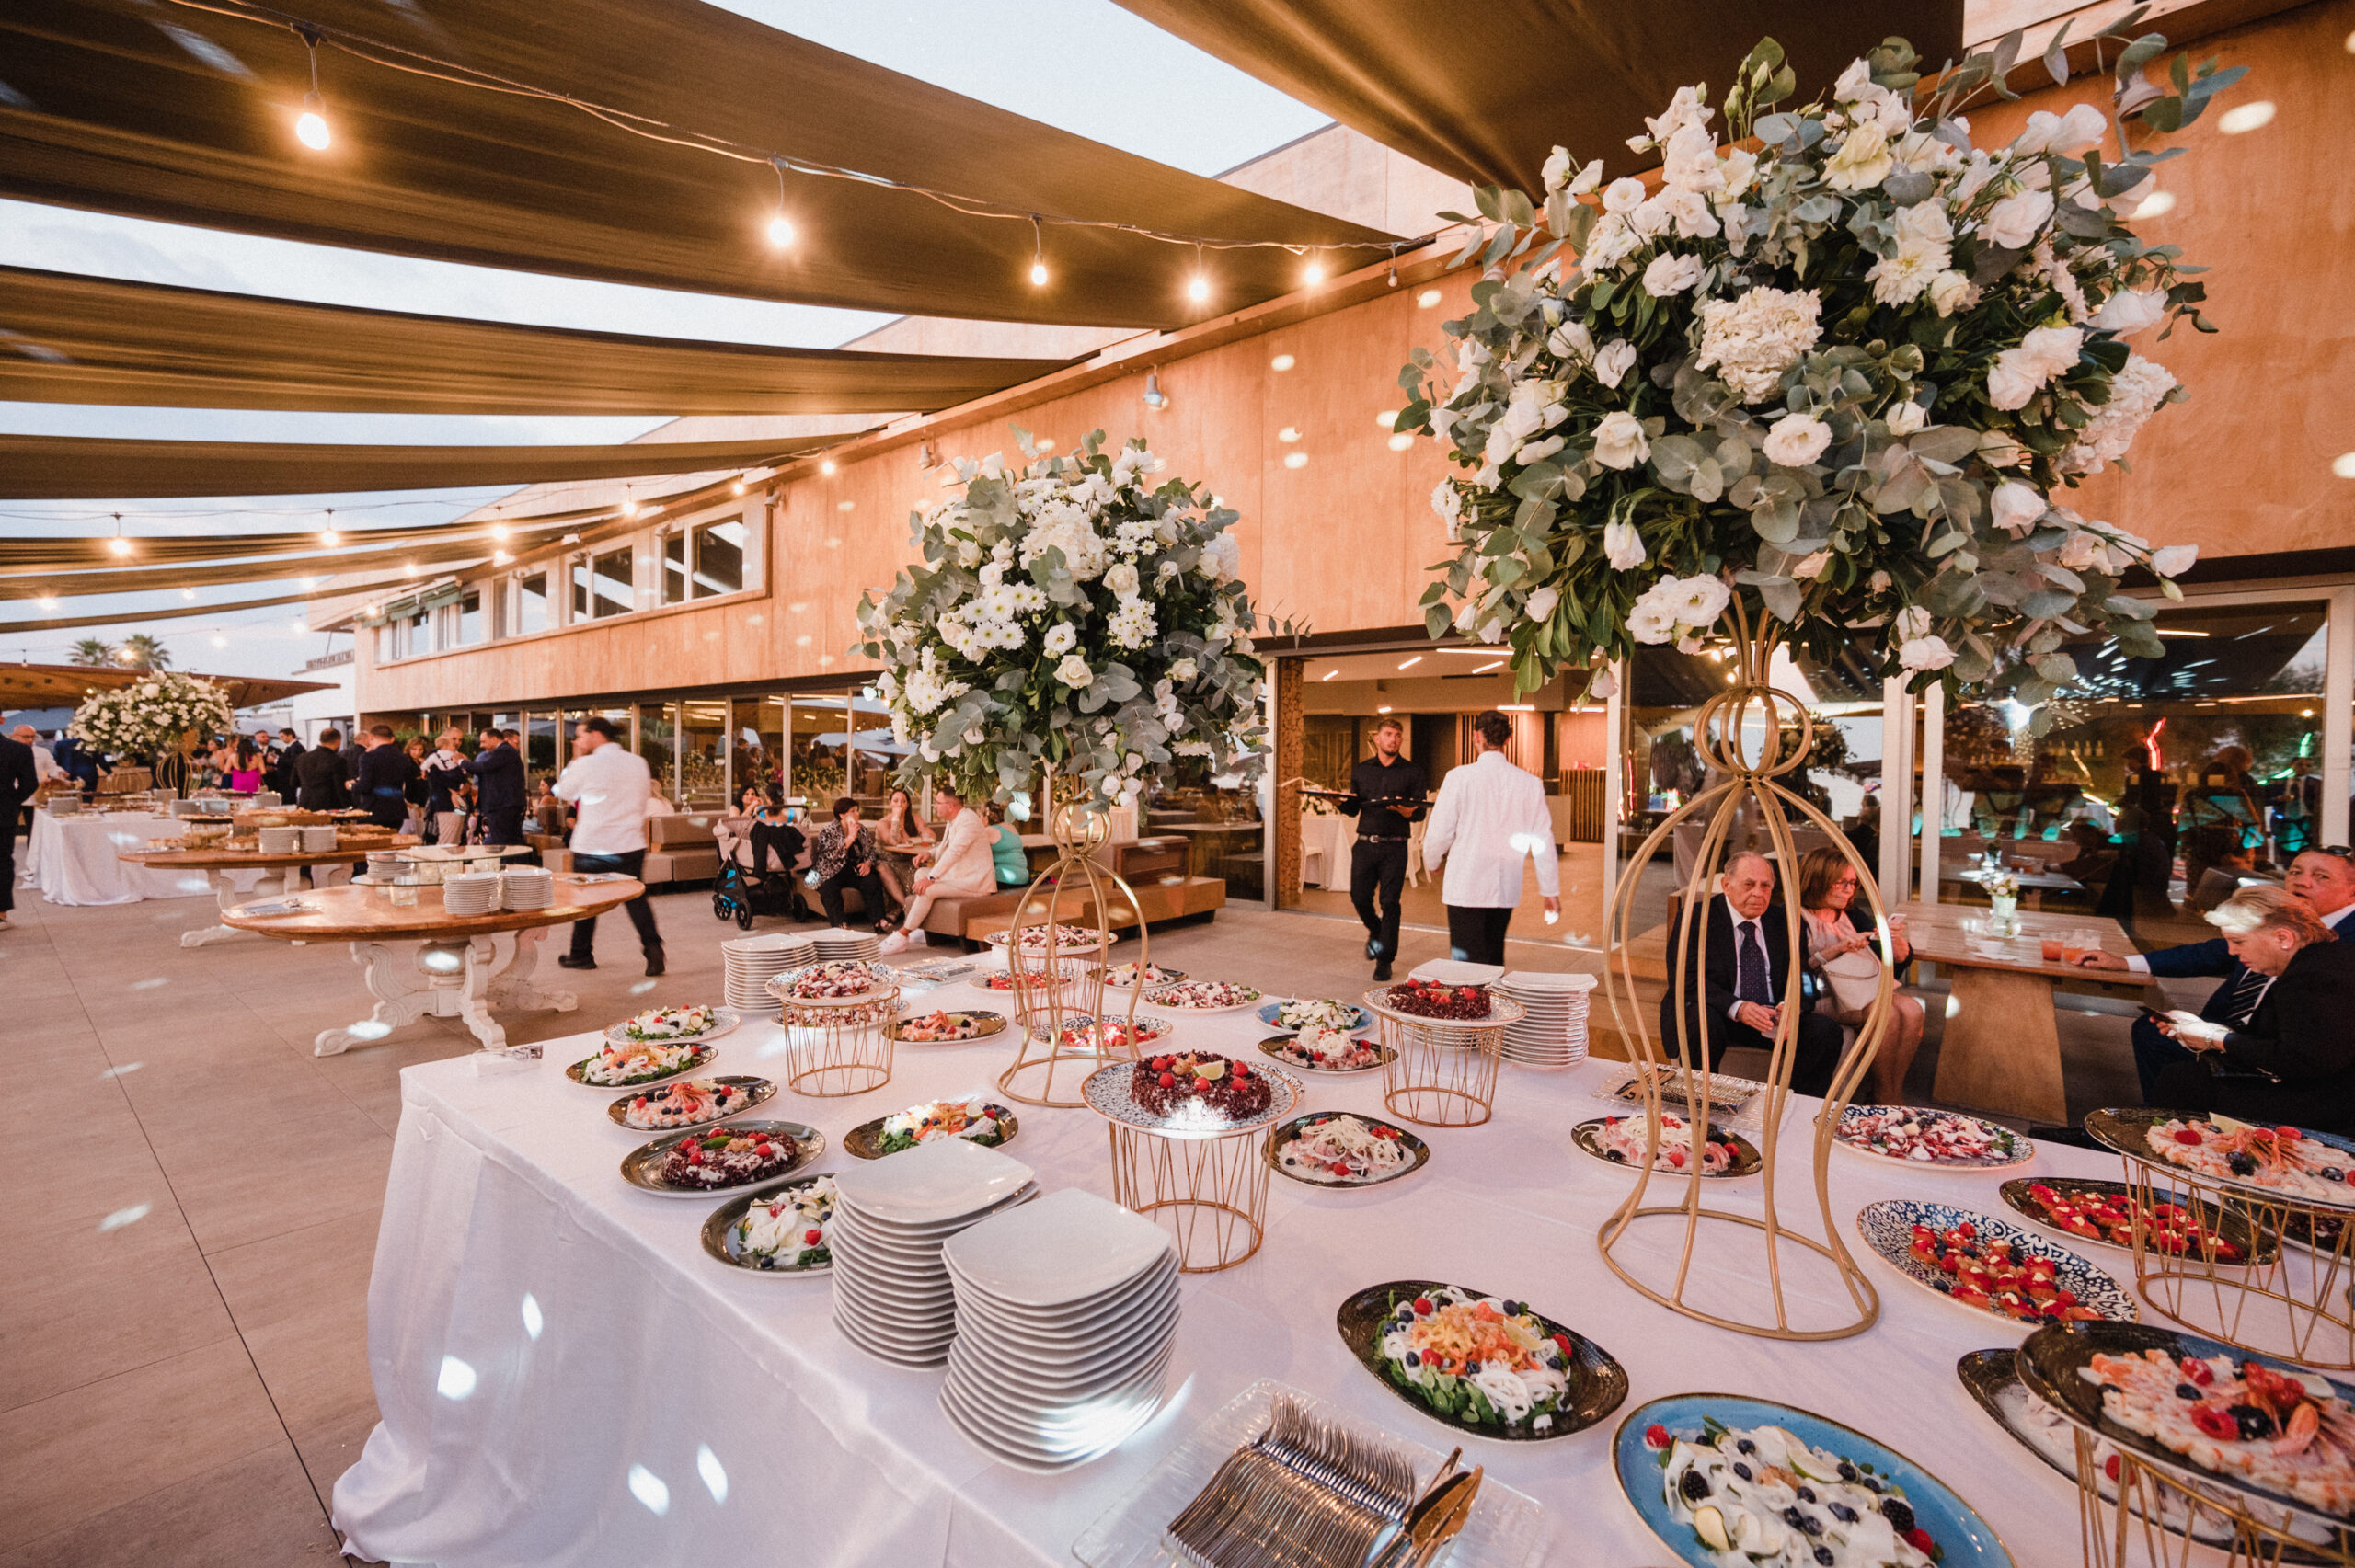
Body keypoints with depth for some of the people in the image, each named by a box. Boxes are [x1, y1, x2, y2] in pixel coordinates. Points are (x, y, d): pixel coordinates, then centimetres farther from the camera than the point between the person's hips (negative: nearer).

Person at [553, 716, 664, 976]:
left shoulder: (585, 765, -11)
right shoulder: (639, 763, 2)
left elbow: (561, 792, 5)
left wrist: (574, 759, 11)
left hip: (592, 848, -3)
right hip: (631, 845, 3)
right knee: (636, 897, 10)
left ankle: (581, 954, 26)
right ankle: (652, 946, -7)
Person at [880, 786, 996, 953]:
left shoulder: (968, 821, -20)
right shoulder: (953, 820, 12)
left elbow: (954, 852, -28)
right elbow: (946, 849, 23)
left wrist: (931, 878, -30)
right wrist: (929, 853, 2)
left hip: (975, 882, -10)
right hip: (959, 874, 10)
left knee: (928, 889, -21)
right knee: (921, 874, 7)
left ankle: (903, 934, -7)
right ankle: (923, 929, 7)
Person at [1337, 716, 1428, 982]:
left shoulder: (1412, 772, 5)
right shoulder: (1361, 770, 12)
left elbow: (1422, 809, 0)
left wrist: (1408, 811, -22)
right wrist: (1342, 803, -7)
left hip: (1394, 846, -2)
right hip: (1365, 843, 3)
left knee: (1390, 902, -4)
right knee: (1359, 897, 1)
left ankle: (1384, 960, 7)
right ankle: (1375, 931, 34)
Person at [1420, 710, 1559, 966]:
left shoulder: (1459, 777, -10)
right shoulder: (1529, 783, -1)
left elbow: (1439, 832, -6)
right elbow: (1544, 842, 2)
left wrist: (1431, 860, 16)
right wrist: (1551, 890, 12)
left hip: (1465, 888, -4)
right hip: (1506, 889, 4)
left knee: (1469, 964, 1)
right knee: (1494, 961, 18)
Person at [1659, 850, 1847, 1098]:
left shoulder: (1781, 922, 11)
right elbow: (1687, 980, -13)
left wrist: (1790, 1005, -16)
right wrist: (1736, 1008, -27)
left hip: (1771, 1018, 5)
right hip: (1716, 1014, -5)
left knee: (1827, 1029, -19)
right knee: (1704, 1024, -37)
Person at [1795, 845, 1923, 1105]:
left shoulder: (1852, 916, 19)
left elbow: (1900, 962, 19)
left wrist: (1897, 939, -3)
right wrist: (1836, 949, -19)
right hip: (1825, 996, -7)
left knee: (1911, 1009, -22)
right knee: (1888, 1013, -29)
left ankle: (1896, 1093, -15)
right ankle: (1884, 1097, -15)